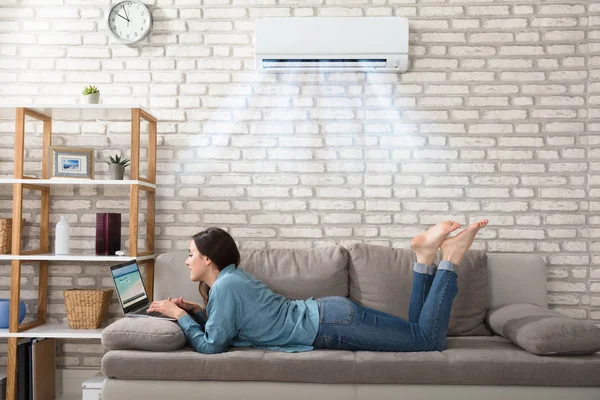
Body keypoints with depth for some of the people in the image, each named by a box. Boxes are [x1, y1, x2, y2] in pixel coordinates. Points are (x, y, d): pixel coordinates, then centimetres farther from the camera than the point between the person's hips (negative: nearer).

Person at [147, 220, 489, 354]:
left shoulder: (224, 287, -15)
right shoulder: (231, 277, 12)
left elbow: (212, 346, -13)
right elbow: (227, 323, 23)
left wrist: (180, 316, -3)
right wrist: (194, 311, 13)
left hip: (330, 323, -8)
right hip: (331, 314, 8)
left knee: (430, 339, -5)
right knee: (423, 336, 16)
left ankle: (451, 257, -1)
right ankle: (425, 256, 10)